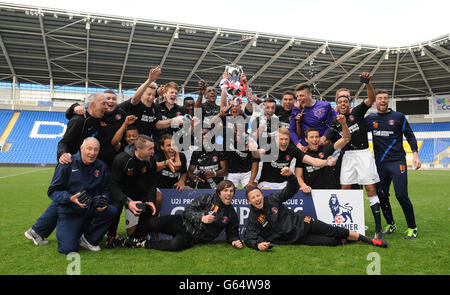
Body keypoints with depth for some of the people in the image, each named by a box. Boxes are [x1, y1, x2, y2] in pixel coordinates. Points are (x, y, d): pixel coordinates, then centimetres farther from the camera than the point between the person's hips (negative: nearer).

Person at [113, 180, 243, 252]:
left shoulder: (231, 214, 7)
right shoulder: (207, 199, -1)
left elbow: (232, 233, 16)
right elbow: (188, 210, -5)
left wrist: (235, 241, -6)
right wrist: (201, 218, -21)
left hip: (193, 238, 0)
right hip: (183, 223, 0)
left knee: (175, 245, -34)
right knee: (154, 224, -24)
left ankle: (141, 244, -18)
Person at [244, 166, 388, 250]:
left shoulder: (272, 199, -5)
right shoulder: (253, 219, -8)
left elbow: (292, 189, -2)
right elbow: (249, 238, -11)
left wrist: (290, 176, -22)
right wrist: (258, 244, -34)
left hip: (301, 222, 2)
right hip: (295, 238, -2)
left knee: (334, 231, -4)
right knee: (332, 242, -14)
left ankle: (368, 240, 15)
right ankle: (347, 240, 14)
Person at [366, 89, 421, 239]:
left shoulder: (398, 117, 4)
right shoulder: (370, 118, 10)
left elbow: (410, 135, 7)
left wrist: (415, 155, -3)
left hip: (397, 162, -3)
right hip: (380, 164, 3)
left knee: (401, 195, -9)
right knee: (381, 195, 6)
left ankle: (412, 227, 7)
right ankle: (390, 224, 24)